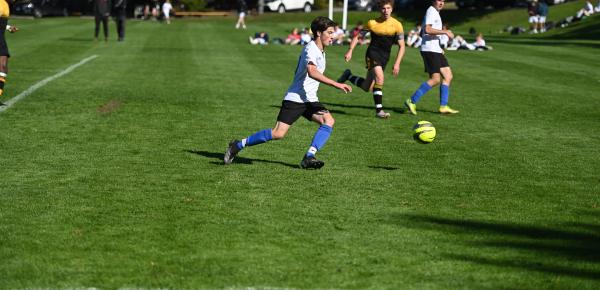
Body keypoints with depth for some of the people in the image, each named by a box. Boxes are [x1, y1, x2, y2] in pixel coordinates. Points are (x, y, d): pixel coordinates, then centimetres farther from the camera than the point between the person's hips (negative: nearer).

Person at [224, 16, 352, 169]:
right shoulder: (310, 49, -14)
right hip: (295, 98, -9)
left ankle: (309, 157, -20)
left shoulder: (320, 51, 15)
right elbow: (312, 71, -34)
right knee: (278, 133, -14)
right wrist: (336, 84, -38)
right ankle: (238, 145, 1)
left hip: (309, 100, 9)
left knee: (329, 121, -15)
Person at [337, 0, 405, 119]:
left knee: (367, 88, 8)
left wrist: (397, 63, -9)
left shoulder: (397, 25, -4)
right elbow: (358, 36, 6)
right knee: (379, 77, -29)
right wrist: (350, 51, -5)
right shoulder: (372, 23, -6)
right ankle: (379, 110, -25)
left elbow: (401, 46, 0)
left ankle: (349, 76, 37)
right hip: (372, 53, -3)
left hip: (384, 57, 3)